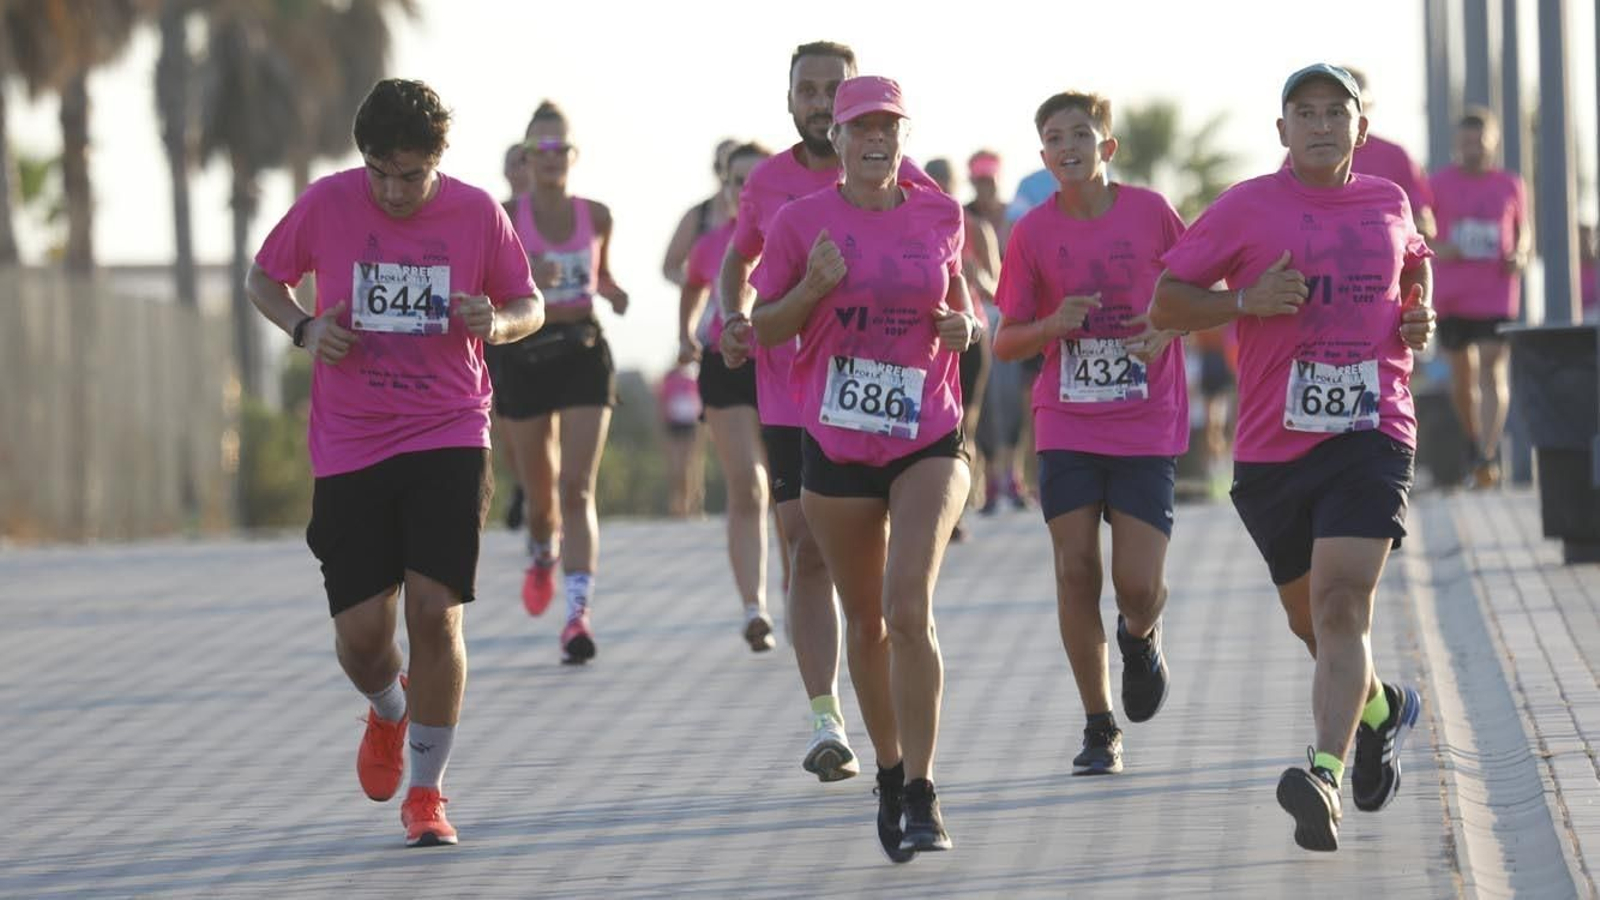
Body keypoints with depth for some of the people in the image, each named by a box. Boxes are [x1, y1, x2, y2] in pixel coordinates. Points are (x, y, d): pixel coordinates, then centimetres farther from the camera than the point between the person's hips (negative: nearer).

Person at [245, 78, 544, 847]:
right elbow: (261, 278, 12)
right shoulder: (326, 204, -3)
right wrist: (304, 327, -8)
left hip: (449, 437, -1)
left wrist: (498, 323, -13)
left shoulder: (477, 213, -2)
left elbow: (529, 304, 10)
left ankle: (426, 792, 4)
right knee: (360, 631, -2)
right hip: (348, 446, 1)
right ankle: (389, 710, 36)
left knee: (435, 611, -12)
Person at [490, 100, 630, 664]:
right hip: (525, 356, 0)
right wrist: (523, 279, -26)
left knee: (578, 489, -12)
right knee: (540, 488, 12)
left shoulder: (596, 217, 4)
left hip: (584, 353, 0)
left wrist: (614, 293, -1)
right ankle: (542, 555, 48)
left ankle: (578, 614, -20)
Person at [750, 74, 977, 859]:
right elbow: (763, 329, 3)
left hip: (928, 441, -1)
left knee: (910, 608, -17)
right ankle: (889, 772, 31)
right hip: (835, 447, 1)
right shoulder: (802, 221, -2)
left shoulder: (939, 216, 3)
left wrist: (963, 327, -3)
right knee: (867, 622, 11)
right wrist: (812, 288, -16)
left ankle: (922, 797, -15)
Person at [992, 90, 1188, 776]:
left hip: (1147, 428, -1)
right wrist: (1053, 325, -16)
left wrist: (1169, 325, -12)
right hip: (1067, 428, 1)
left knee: (1138, 584, -8)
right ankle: (1099, 727, 10)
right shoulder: (1033, 233, -1)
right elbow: (1005, 344, 4)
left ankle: (1140, 637, 30)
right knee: (1075, 570, -4)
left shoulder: (1150, 213, -4)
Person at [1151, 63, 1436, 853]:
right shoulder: (1246, 209, 0)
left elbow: (1414, 259, 33)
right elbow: (1164, 303, 1)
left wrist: (1420, 315, 12)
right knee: (1312, 619, 13)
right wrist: (1246, 300, -15)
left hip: (1371, 436, -1)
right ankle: (1381, 710, 43)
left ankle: (1325, 775, -29)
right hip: (1273, 447, 1)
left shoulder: (1387, 203, 10)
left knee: (1341, 602, -19)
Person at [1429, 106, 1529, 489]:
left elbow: (1523, 232, 18)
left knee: (1492, 369, -12)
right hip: (1450, 296, 1)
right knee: (1462, 374, 8)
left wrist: (1520, 255, -3)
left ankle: (1488, 457, -18)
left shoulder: (1510, 185, 8)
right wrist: (1438, 250, -15)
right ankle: (1474, 440, 30)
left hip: (1496, 295, -1)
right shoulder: (1439, 184, 4)